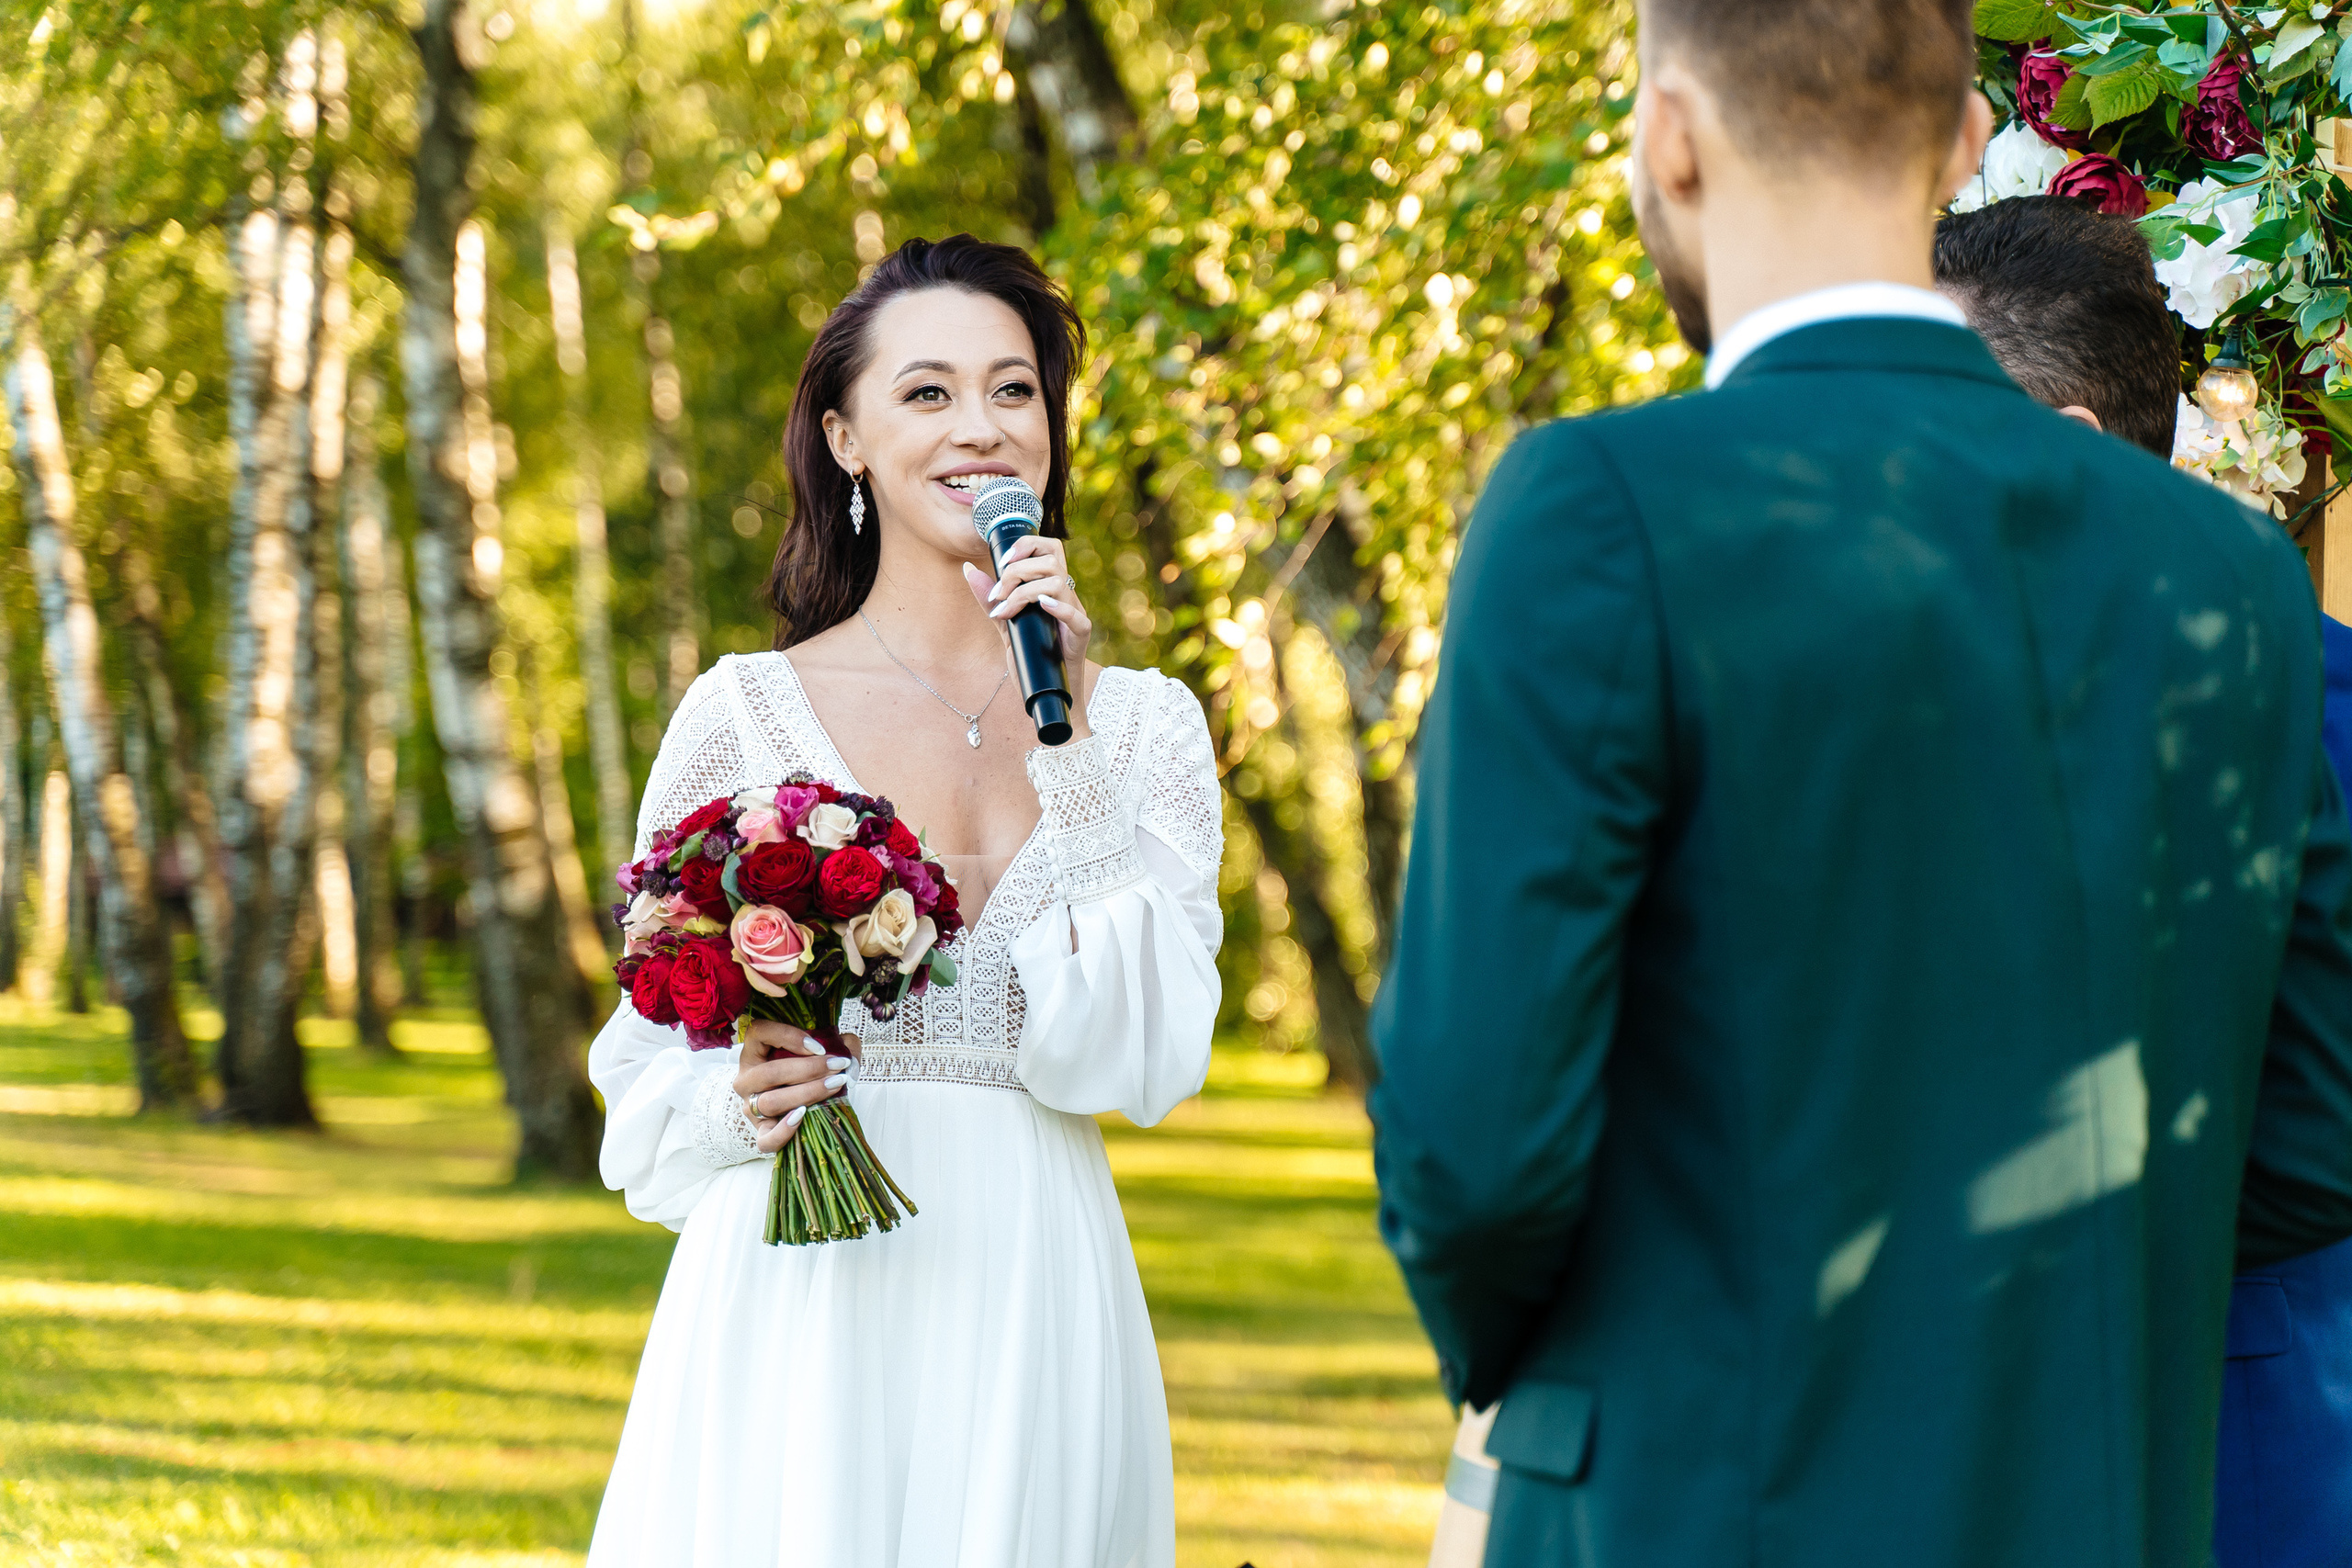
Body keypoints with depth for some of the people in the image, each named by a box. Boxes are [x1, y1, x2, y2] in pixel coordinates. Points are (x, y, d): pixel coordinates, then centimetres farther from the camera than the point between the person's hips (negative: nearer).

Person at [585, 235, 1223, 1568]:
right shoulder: (747, 713, 1)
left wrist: (1063, 743, -11)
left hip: (1035, 1301, 2)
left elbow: (1149, 1060, -7)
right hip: (802, 1307, -2)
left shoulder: (1145, 726, 6)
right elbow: (648, 1059, 7)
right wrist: (740, 1103, -15)